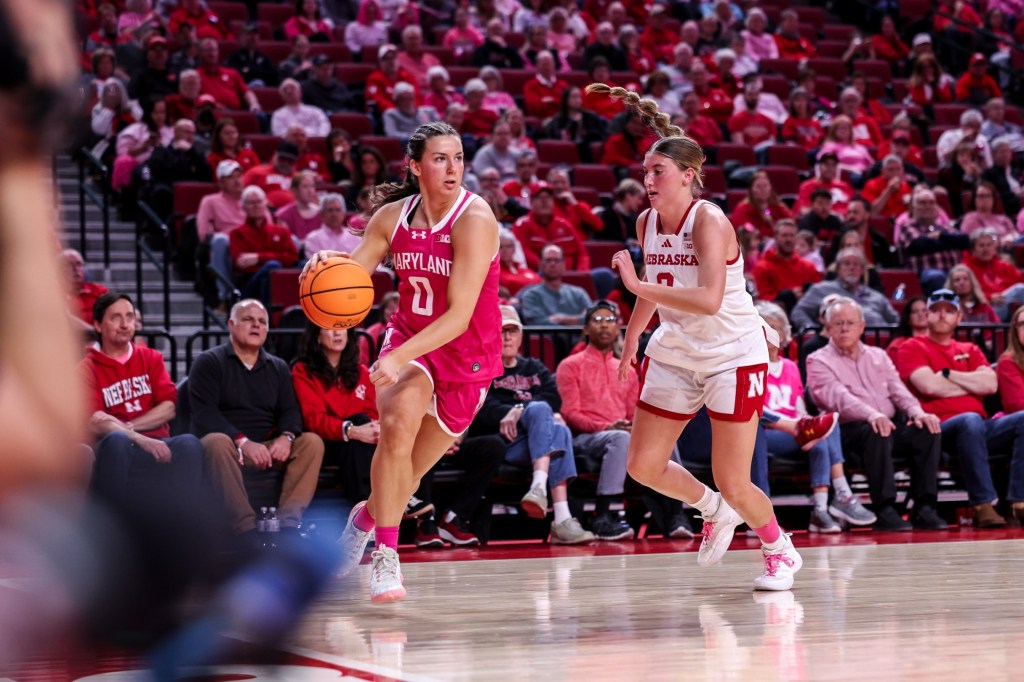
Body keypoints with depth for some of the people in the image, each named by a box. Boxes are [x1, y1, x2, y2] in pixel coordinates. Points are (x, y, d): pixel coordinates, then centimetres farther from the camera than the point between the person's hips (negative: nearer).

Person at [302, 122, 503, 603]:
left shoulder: (474, 219, -22)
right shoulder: (393, 216, -6)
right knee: (398, 424, -29)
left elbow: (460, 315, -27)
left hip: (467, 353, -2)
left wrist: (398, 357, -37)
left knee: (409, 471, 7)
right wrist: (325, 265, -25)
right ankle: (386, 556, -18)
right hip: (408, 337, 2)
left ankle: (367, 514, 42)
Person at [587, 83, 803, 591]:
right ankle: (714, 512, 33)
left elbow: (709, 299, -36)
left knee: (732, 484, -7)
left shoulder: (708, 221, -22)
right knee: (642, 466, 4)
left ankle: (780, 552, 23)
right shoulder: (646, 222, -1)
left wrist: (637, 285, -38)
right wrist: (630, 344, 22)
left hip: (733, 354, -7)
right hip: (675, 353, 7)